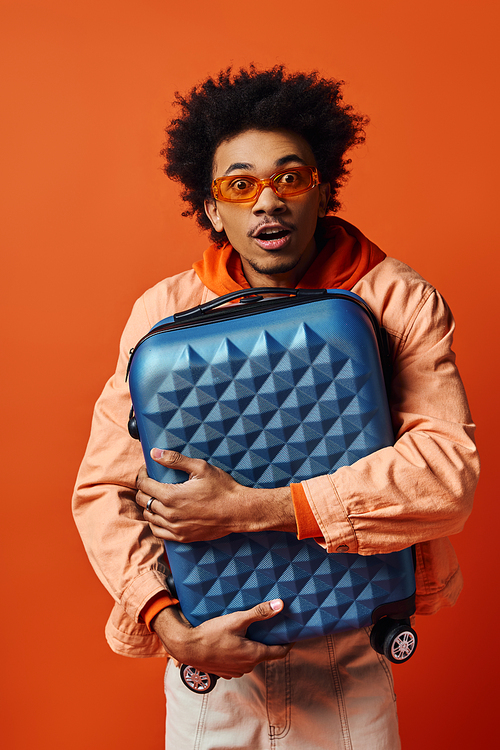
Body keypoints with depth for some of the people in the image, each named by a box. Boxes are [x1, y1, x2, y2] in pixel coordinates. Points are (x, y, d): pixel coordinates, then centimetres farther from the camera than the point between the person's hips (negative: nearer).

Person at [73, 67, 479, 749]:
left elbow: (450, 469, -23)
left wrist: (253, 508, -27)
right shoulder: (164, 311, -8)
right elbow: (103, 488, -7)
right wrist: (169, 626, -21)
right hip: (209, 654, 1)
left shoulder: (399, 301, -11)